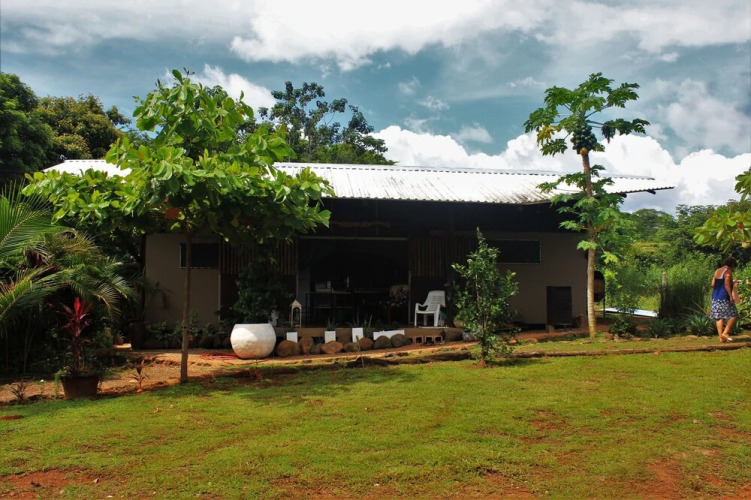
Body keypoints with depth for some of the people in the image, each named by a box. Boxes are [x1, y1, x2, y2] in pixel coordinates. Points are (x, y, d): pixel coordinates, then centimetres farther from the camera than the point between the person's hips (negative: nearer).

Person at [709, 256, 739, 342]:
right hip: (724, 297, -7)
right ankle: (725, 333, -5)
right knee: (733, 315, 2)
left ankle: (721, 337, 5)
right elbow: (727, 284, -17)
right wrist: (731, 296, -17)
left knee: (719, 317, 6)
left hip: (715, 297, 7)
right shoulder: (728, 271, -7)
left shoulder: (717, 271, 15)